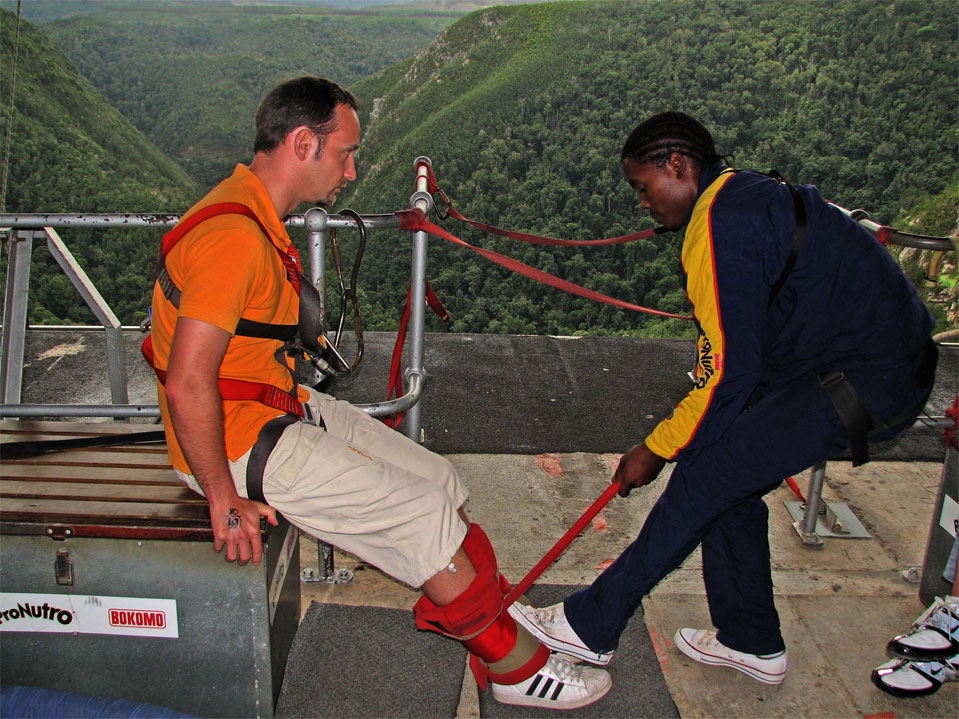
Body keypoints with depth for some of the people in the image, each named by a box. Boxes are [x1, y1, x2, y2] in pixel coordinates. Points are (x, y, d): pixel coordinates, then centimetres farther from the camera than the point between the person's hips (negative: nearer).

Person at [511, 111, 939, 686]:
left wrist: (656, 450, -9)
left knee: (705, 477, -8)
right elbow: (738, 349, 19)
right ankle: (752, 642, 26)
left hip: (862, 384, -10)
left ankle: (592, 624, 3)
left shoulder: (722, 227, -19)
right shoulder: (752, 196, 14)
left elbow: (727, 371, -21)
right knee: (728, 476, 12)